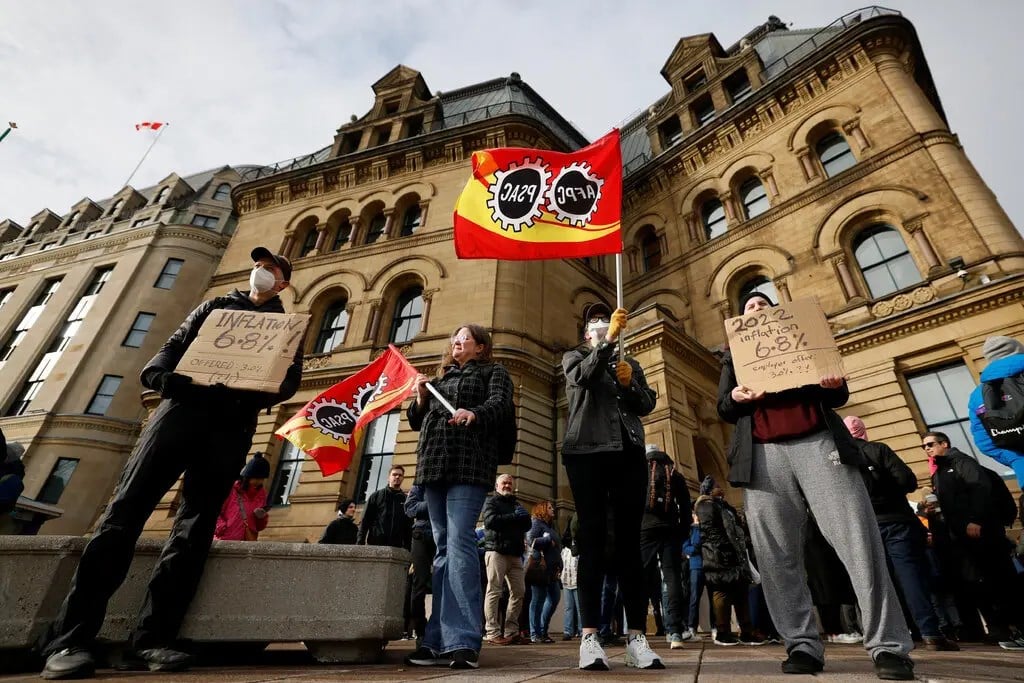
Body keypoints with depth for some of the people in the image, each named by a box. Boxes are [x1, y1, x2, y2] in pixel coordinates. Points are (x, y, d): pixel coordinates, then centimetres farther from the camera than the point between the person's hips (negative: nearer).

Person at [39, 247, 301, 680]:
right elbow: (174, 346, 14)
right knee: (126, 510, -9)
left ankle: (151, 639, -1)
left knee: (195, 526, -5)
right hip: (182, 406, 1)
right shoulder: (216, 305, 24)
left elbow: (290, 379, 6)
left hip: (232, 426, -1)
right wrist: (161, 375, -8)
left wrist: (254, 395, -15)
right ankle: (69, 638, -5)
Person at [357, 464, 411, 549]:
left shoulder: (406, 500, 12)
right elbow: (365, 521, 6)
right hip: (374, 544, -1)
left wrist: (407, 547, 1)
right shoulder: (376, 496, 10)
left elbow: (408, 526, 9)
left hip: (396, 547, 1)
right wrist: (360, 542, -5)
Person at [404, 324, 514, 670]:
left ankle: (464, 641, -12)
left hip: (469, 463, -6)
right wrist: (420, 398, 3)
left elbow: (499, 403, -10)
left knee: (459, 544, -15)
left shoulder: (493, 372, 10)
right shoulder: (442, 377, 25)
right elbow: (417, 421, 23)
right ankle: (440, 640, 12)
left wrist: (474, 414, -31)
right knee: (443, 549, 7)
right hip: (433, 464, 6)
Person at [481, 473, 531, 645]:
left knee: (519, 591, 3)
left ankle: (511, 631, 10)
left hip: (515, 553, 6)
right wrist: (514, 516, -12)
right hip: (496, 550, -6)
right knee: (494, 591, -8)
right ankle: (492, 632, -4)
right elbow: (490, 520, -13)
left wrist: (525, 516, -6)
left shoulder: (515, 504, 24)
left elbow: (527, 526, 16)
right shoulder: (491, 501, 6)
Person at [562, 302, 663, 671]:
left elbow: (647, 404, 13)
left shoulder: (630, 363, 25)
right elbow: (584, 377, -8)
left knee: (630, 541, -1)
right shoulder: (574, 357, 16)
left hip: (629, 453, 3)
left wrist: (629, 384, -6)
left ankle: (636, 637, 1)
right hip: (587, 452, -3)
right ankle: (590, 636, -6)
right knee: (593, 539, -7)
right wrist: (609, 340, -17)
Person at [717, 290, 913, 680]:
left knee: (859, 540, -9)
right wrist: (735, 397, -11)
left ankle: (889, 646, 0)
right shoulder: (734, 356, 22)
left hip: (818, 442, 0)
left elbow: (837, 397, 18)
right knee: (777, 555, -5)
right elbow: (723, 410, 13)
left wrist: (836, 384, -6)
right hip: (763, 455, 0)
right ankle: (802, 645, 2)